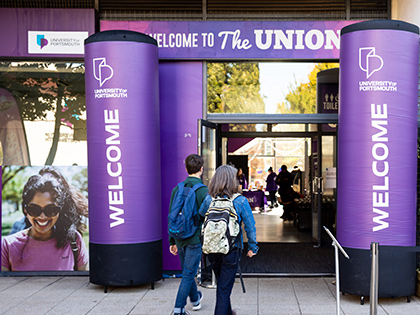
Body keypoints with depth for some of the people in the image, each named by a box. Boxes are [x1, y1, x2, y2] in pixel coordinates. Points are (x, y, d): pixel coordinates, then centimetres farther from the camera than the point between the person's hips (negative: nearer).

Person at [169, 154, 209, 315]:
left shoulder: (177, 189, 3)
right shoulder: (203, 190, -14)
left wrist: (172, 241, 13)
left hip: (180, 238, 6)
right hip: (195, 238, -6)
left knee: (187, 271, 21)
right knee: (189, 274, 1)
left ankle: (195, 299, 43)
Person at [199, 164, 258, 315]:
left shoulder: (209, 199, -5)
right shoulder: (240, 201, -13)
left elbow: (200, 214, 11)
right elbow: (250, 226, -9)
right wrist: (252, 247, 1)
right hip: (231, 251, -4)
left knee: (222, 284, 25)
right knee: (225, 288, 6)